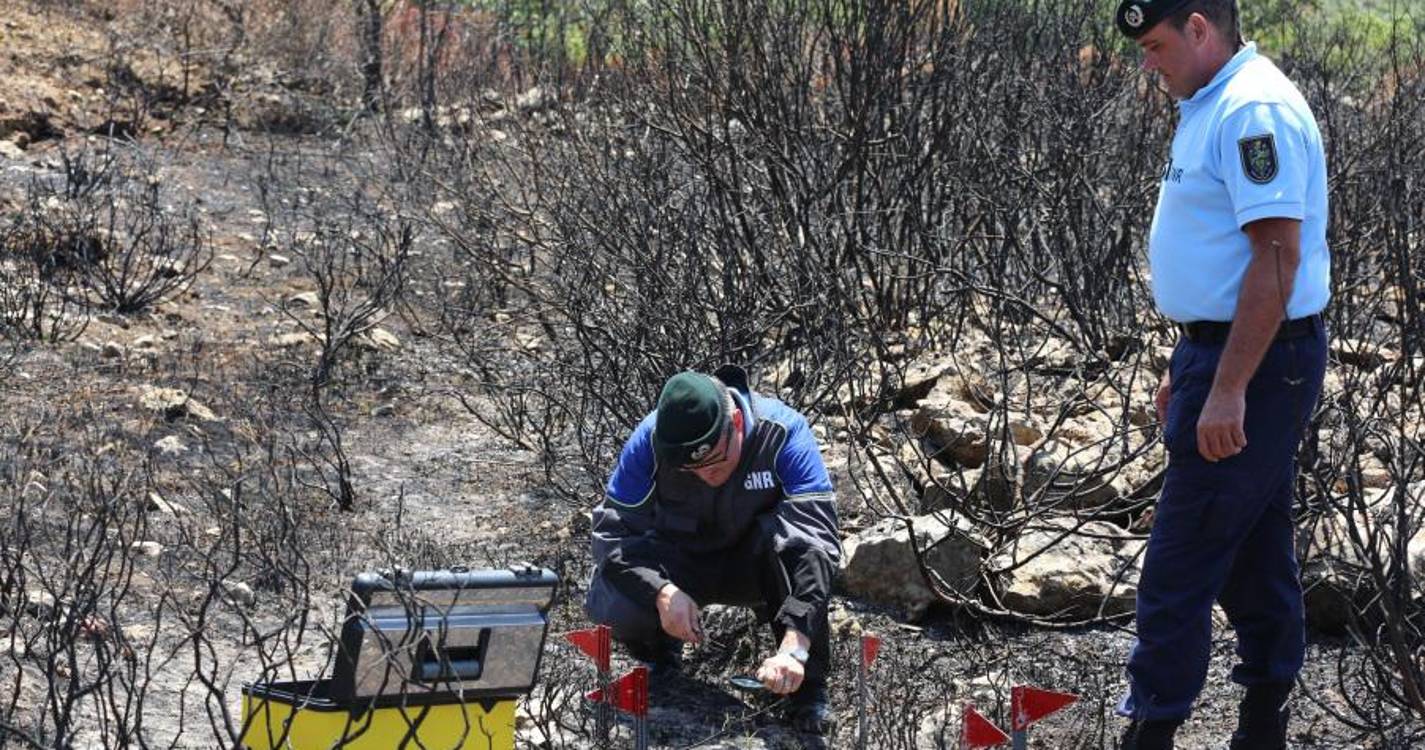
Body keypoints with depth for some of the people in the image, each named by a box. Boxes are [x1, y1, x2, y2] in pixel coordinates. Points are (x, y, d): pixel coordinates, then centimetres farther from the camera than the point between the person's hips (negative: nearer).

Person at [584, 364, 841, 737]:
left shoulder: (784, 433, -29)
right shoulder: (650, 440, -23)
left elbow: (818, 536, -37)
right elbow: (613, 530, -19)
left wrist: (794, 647, -48)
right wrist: (662, 591, -39)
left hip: (755, 563, -1)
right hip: (678, 567, 1)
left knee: (795, 538, -36)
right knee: (610, 603, -30)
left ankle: (807, 684, -21)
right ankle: (661, 656, 6)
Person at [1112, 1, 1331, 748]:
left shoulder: (1253, 111, -19)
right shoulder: (1212, 108, 14)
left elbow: (1276, 257, -25)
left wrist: (1228, 391, -26)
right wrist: (1188, 369, 24)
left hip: (1255, 364, -11)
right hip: (1224, 353, 11)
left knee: (1178, 570, -7)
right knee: (1253, 552, 15)